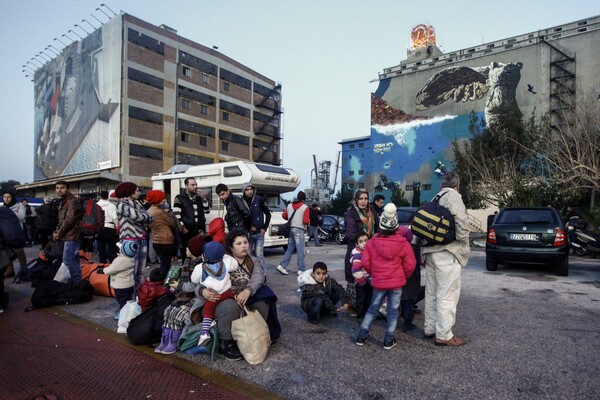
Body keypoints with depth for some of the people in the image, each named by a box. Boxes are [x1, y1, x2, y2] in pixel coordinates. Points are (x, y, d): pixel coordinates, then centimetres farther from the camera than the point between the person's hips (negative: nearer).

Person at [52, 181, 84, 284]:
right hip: (70, 236, 10)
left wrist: (59, 233, -11)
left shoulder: (72, 201, -13)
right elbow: (61, 220, 21)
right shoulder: (63, 201, 18)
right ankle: (77, 282, 20)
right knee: (74, 259, 13)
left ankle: (76, 281, -3)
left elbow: (70, 220, -20)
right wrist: (56, 232, 7)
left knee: (68, 259, -10)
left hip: (72, 236, -10)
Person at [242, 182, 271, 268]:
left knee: (259, 255, -2)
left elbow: (268, 214, 3)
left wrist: (264, 228, -3)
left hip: (259, 233, -2)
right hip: (247, 234, 2)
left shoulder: (259, 199, -3)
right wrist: (249, 227, -4)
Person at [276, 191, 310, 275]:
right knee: (300, 250, -1)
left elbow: (284, 215, 13)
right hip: (299, 230, -6)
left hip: (290, 229, 6)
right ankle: (301, 270, 1)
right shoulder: (305, 207, -8)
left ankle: (282, 266, 9)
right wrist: (308, 221, 7)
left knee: (290, 249, 15)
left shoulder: (289, 205, 9)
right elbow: (306, 221, -14)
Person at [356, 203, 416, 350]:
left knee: (373, 308, 15)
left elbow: (365, 262, -4)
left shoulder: (372, 242, -6)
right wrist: (404, 277, 13)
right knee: (393, 311, 10)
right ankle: (389, 340, 15)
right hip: (396, 283, -2)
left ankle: (361, 336, 18)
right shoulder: (403, 243, -10)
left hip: (378, 282, 2)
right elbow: (410, 265, -6)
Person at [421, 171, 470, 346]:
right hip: (447, 253, -8)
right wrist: (464, 245, -4)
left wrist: (425, 248, 14)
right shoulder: (453, 196, -7)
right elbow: (461, 222, -19)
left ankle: (430, 328, 25)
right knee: (447, 295, -3)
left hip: (430, 251, 8)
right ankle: (444, 335, 2)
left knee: (432, 293, 15)